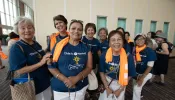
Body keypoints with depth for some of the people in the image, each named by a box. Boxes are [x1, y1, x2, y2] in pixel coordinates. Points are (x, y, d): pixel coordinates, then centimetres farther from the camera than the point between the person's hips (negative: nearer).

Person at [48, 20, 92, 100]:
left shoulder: (86, 48, -2)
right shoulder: (59, 46, -8)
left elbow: (89, 67, -3)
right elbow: (51, 66, -7)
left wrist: (77, 78, -17)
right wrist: (65, 79, -17)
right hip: (60, 88, -1)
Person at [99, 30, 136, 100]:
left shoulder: (128, 57, -21)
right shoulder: (104, 55, -20)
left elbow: (129, 75, -9)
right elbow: (101, 72, -8)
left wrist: (120, 90, -6)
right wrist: (107, 88, -7)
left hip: (120, 84, 0)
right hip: (107, 81, 1)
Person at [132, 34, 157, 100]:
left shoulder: (150, 51, -17)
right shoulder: (134, 50, -8)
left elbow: (150, 66, -16)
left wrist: (142, 77, -18)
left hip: (146, 73, -4)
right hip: (136, 73, 4)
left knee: (137, 88, -6)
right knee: (135, 88, 16)